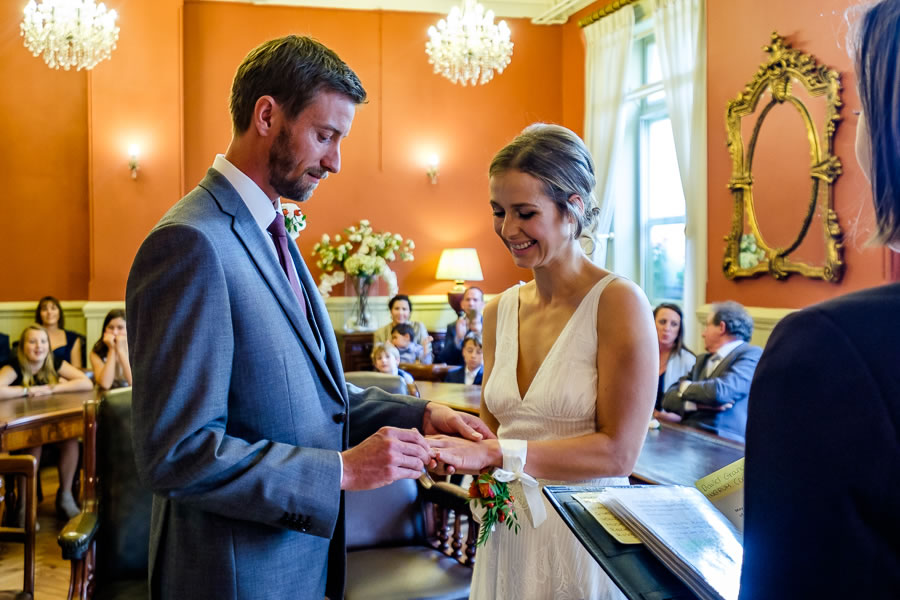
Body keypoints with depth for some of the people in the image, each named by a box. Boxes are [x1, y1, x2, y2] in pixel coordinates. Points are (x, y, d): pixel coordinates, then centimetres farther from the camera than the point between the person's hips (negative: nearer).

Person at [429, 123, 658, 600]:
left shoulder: (618, 302, -14)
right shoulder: (499, 310, 3)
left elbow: (618, 451, -18)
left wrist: (494, 453, -24)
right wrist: (452, 440, -10)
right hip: (508, 532, 5)